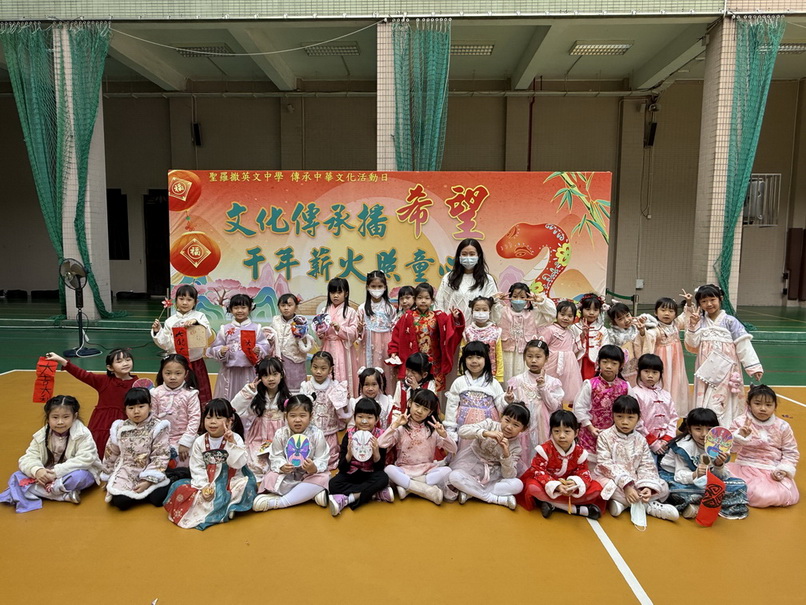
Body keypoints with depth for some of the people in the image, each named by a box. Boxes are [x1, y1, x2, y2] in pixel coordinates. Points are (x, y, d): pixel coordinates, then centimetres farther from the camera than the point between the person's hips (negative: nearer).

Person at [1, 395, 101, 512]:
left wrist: (57, 471, -31)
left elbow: (85, 459, -24)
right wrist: (37, 470, -30)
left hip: (74, 473, -5)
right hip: (47, 474, 5)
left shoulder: (82, 434, -15)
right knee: (18, 476, -16)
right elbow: (28, 458, -8)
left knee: (78, 477, -37)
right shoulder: (41, 436, -2)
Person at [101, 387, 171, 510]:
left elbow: (161, 456, -12)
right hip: (126, 472, 2)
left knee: (158, 499, -23)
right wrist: (108, 478, 19)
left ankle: (142, 494, 8)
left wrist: (148, 480, -18)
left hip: (150, 473, -1)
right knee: (120, 501, -24)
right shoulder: (120, 428, 1)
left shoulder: (157, 428, -10)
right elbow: (111, 454, 14)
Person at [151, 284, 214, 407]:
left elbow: (208, 335, -16)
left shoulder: (199, 316, 0)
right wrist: (157, 332, -8)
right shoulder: (170, 321, 4)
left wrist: (196, 322, -30)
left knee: (198, 397, 5)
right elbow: (167, 345, 3)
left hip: (195, 364, -1)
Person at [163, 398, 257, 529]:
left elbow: (238, 463, -15)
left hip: (230, 481, -3)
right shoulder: (199, 442, 2)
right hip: (207, 482, 3)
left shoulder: (235, 439, -4)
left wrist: (232, 443, -24)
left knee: (246, 486, -32)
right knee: (179, 487, -18)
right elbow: (197, 468, -2)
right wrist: (203, 486, -15)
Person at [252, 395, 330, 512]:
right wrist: (282, 466, -30)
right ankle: (311, 493, -24)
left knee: (323, 478, -31)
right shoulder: (280, 434, -9)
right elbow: (275, 457, -7)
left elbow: (322, 459, -14)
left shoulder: (317, 434, -14)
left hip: (309, 474, -1)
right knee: (271, 477, -26)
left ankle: (278, 502, -33)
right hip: (286, 473, 1)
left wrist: (314, 468, -37)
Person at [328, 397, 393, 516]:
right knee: (333, 484, -26)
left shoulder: (380, 436, -12)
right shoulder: (349, 435, -11)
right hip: (350, 474, 1)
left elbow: (380, 468, -9)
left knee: (383, 478, -30)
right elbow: (342, 468, -10)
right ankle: (376, 494, -23)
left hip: (370, 475, 0)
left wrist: (376, 453, -28)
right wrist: (349, 454, -30)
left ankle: (346, 499, -26)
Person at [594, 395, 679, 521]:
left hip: (634, 480, 4)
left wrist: (647, 486, -23)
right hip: (611, 479, -4)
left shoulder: (640, 440, 4)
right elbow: (606, 465, -17)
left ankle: (623, 502, -19)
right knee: (607, 485, -37)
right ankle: (650, 506, -22)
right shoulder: (605, 436, -8)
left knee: (663, 488, -11)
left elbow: (646, 466, -2)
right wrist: (626, 485, -27)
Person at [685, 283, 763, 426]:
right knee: (704, 403, 8)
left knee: (724, 403, -4)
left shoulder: (730, 321, -4)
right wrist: (693, 327, -10)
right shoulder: (699, 322, 5)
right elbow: (692, 347, 1)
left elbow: (743, 345, -6)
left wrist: (753, 366, -10)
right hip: (706, 371, 3)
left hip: (725, 370, -3)